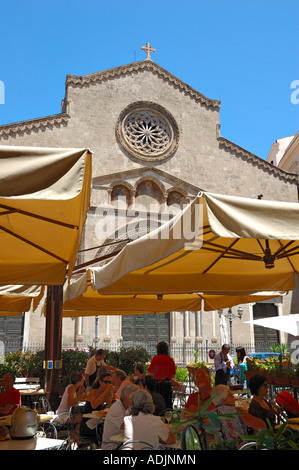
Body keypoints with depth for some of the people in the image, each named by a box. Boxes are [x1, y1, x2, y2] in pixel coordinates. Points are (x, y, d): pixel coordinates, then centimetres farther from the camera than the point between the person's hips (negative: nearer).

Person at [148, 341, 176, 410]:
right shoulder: (170, 359, 2)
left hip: (158, 383, -2)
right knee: (168, 403, 7)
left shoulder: (156, 358, -6)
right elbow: (173, 375, 7)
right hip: (168, 383, 2)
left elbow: (149, 372, -7)